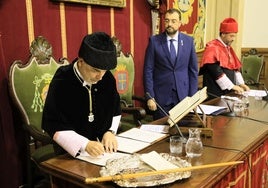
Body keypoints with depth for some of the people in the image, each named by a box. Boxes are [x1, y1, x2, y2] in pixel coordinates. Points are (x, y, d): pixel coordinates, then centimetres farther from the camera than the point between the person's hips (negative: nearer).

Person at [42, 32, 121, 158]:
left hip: (104, 145, 4)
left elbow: (115, 111, 12)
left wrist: (110, 132, -5)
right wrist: (85, 145, -25)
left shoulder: (108, 78, -3)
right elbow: (53, 126, -15)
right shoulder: (61, 83, -16)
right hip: (72, 152, -4)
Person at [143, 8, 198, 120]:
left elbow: (193, 70, 7)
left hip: (183, 95, 2)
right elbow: (148, 70, -3)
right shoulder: (154, 41, -3)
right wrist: (150, 97, -9)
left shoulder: (188, 41, 3)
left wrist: (193, 96, 2)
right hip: (161, 96, -1)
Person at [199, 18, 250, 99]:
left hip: (228, 92, 8)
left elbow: (235, 68, 18)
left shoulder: (228, 48, 14)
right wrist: (232, 86, -17)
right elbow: (216, 71, -21)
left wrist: (241, 83, 5)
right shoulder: (212, 48, -14)